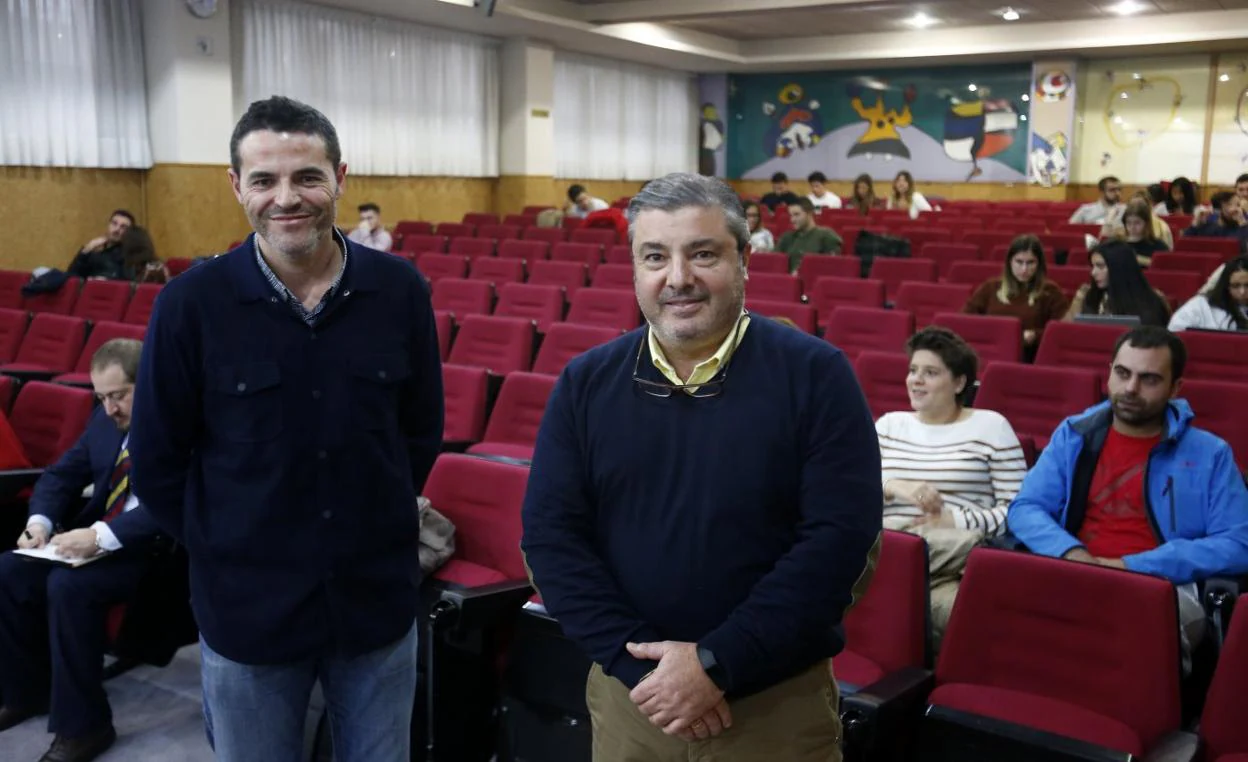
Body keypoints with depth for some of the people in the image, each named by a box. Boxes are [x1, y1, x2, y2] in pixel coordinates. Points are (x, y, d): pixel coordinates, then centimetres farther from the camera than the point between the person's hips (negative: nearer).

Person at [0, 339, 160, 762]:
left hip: (154, 549, -8)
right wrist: (40, 521, -6)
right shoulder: (106, 419, 8)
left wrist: (102, 535, -37)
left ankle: (83, 725, -15)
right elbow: (61, 474, 14)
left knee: (68, 585, -29)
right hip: (98, 537, 9)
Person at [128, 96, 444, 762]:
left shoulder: (399, 290, -6)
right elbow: (158, 464, -2)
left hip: (380, 599, 2)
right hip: (245, 610, -1)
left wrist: (375, 529, 5)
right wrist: (228, 552, 2)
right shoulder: (191, 302, -11)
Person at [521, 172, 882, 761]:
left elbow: (841, 536, -14)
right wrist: (636, 661, -14)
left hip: (780, 704, -2)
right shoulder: (586, 382, 0)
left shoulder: (815, 375, -9)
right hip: (628, 693, 2)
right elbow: (549, 534, -3)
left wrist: (718, 663, -18)